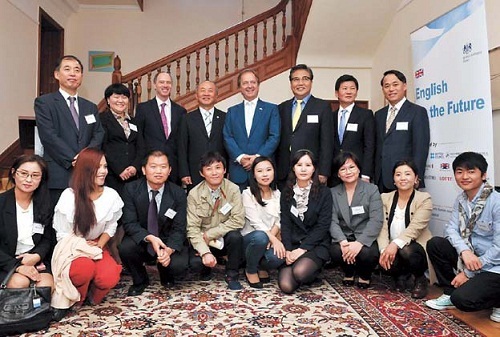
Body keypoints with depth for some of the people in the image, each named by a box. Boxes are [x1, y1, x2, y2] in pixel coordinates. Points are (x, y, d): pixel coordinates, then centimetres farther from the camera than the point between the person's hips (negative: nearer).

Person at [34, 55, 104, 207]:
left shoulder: (91, 107, 20)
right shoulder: (44, 102, 5)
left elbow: (98, 135, 9)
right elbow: (49, 136, -7)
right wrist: (73, 159, -14)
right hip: (59, 177, -4)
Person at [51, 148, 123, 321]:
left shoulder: (111, 195, -6)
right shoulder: (69, 196, -14)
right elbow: (62, 234, -7)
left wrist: (99, 245, -11)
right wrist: (85, 247, -19)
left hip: (97, 247, 3)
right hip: (72, 249, -2)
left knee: (109, 278, -28)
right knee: (85, 268, -36)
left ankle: (93, 296, 9)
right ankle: (75, 299, -2)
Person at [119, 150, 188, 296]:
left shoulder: (178, 194, -11)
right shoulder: (131, 189, -11)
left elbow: (179, 229, -12)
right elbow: (129, 223, -16)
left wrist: (169, 250, -31)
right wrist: (149, 238, -34)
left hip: (168, 242, 0)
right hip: (140, 241, 1)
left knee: (179, 265, -27)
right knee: (125, 248, -31)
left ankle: (166, 276, 14)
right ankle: (140, 280, 3)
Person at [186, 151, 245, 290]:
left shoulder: (233, 189, -10)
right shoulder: (194, 194, -10)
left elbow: (238, 220, -17)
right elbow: (192, 227, -14)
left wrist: (209, 234, -20)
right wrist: (205, 252, -28)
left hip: (225, 239, 0)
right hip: (203, 242, 0)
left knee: (235, 236, -31)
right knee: (195, 262, -28)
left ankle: (231, 275, -5)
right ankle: (206, 269, 12)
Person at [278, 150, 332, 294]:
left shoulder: (323, 192, -1)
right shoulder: (286, 193, 9)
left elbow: (323, 226, -6)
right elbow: (285, 224, 3)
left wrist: (302, 249, -14)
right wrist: (288, 250, -12)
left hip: (316, 245, -2)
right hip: (292, 244, 2)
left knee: (299, 272, -32)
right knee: (286, 286, -20)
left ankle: (312, 271, 3)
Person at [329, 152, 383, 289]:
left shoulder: (372, 189, 1)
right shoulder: (333, 193, 7)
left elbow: (376, 220, -11)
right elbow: (333, 221, -3)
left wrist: (360, 243, -25)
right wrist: (342, 241, -23)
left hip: (365, 239, -1)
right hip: (343, 238, 2)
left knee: (367, 253, -33)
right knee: (336, 252, -30)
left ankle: (364, 275, 7)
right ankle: (349, 272, 9)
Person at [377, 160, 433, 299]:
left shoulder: (424, 199, -6)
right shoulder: (385, 198, 4)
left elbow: (415, 227, -20)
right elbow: (382, 227, -5)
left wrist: (396, 244, -35)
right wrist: (384, 249, -23)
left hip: (417, 249, -2)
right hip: (391, 249, 2)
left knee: (406, 251, -35)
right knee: (383, 259, -31)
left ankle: (420, 279, 0)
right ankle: (402, 275, 8)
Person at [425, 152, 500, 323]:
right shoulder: (460, 200, 3)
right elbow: (451, 229, -1)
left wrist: (468, 273, -17)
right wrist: (464, 251, -24)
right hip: (470, 258, 7)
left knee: (463, 299, -27)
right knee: (434, 244, -7)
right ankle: (450, 293, 8)